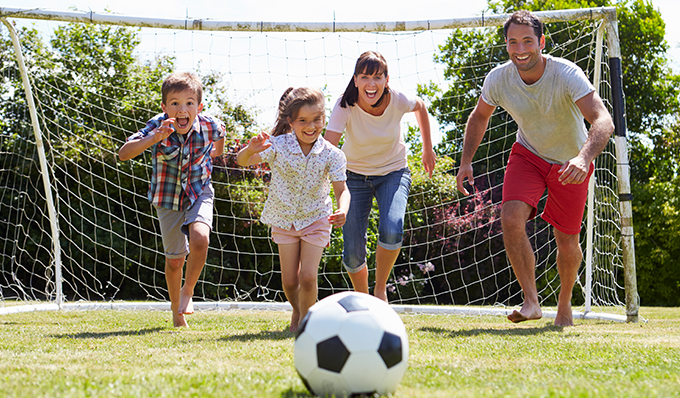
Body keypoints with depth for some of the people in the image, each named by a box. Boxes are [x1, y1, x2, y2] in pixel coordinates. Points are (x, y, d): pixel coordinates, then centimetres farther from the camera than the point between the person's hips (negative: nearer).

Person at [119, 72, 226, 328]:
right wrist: (154, 139, -45)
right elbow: (123, 154, -34)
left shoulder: (208, 126, -17)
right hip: (168, 198, 0)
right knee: (175, 259, 8)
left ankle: (188, 291, -1)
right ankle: (176, 311, 31)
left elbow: (220, 131, 10)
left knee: (200, 239, -27)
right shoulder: (158, 126, -23)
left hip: (198, 194, 0)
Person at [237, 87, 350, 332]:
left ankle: (306, 319, 13)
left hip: (316, 220, -1)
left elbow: (341, 189, -17)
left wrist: (343, 210, -39)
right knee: (289, 281, 4)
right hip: (284, 220, 1)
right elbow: (242, 162, -18)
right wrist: (252, 150, -42)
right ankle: (297, 311, 36)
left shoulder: (332, 155, -17)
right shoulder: (278, 146, -17)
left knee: (307, 277, -13)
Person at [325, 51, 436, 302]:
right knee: (353, 254, -6)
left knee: (391, 231, -28)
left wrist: (428, 150, 11)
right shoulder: (345, 106, -24)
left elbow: (420, 107, 4)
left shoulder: (397, 101, -20)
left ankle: (381, 289, -2)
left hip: (393, 173, 0)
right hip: (355, 176, 0)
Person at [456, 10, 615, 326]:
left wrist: (584, 158, -59)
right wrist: (466, 161, -7)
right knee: (511, 219, -23)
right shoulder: (498, 79, -18)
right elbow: (479, 116, 4)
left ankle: (565, 302, 32)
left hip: (571, 163, -2)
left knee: (566, 243, 2)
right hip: (527, 155, 2)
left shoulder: (567, 75, -30)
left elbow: (603, 120, -41)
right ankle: (531, 301, -13)